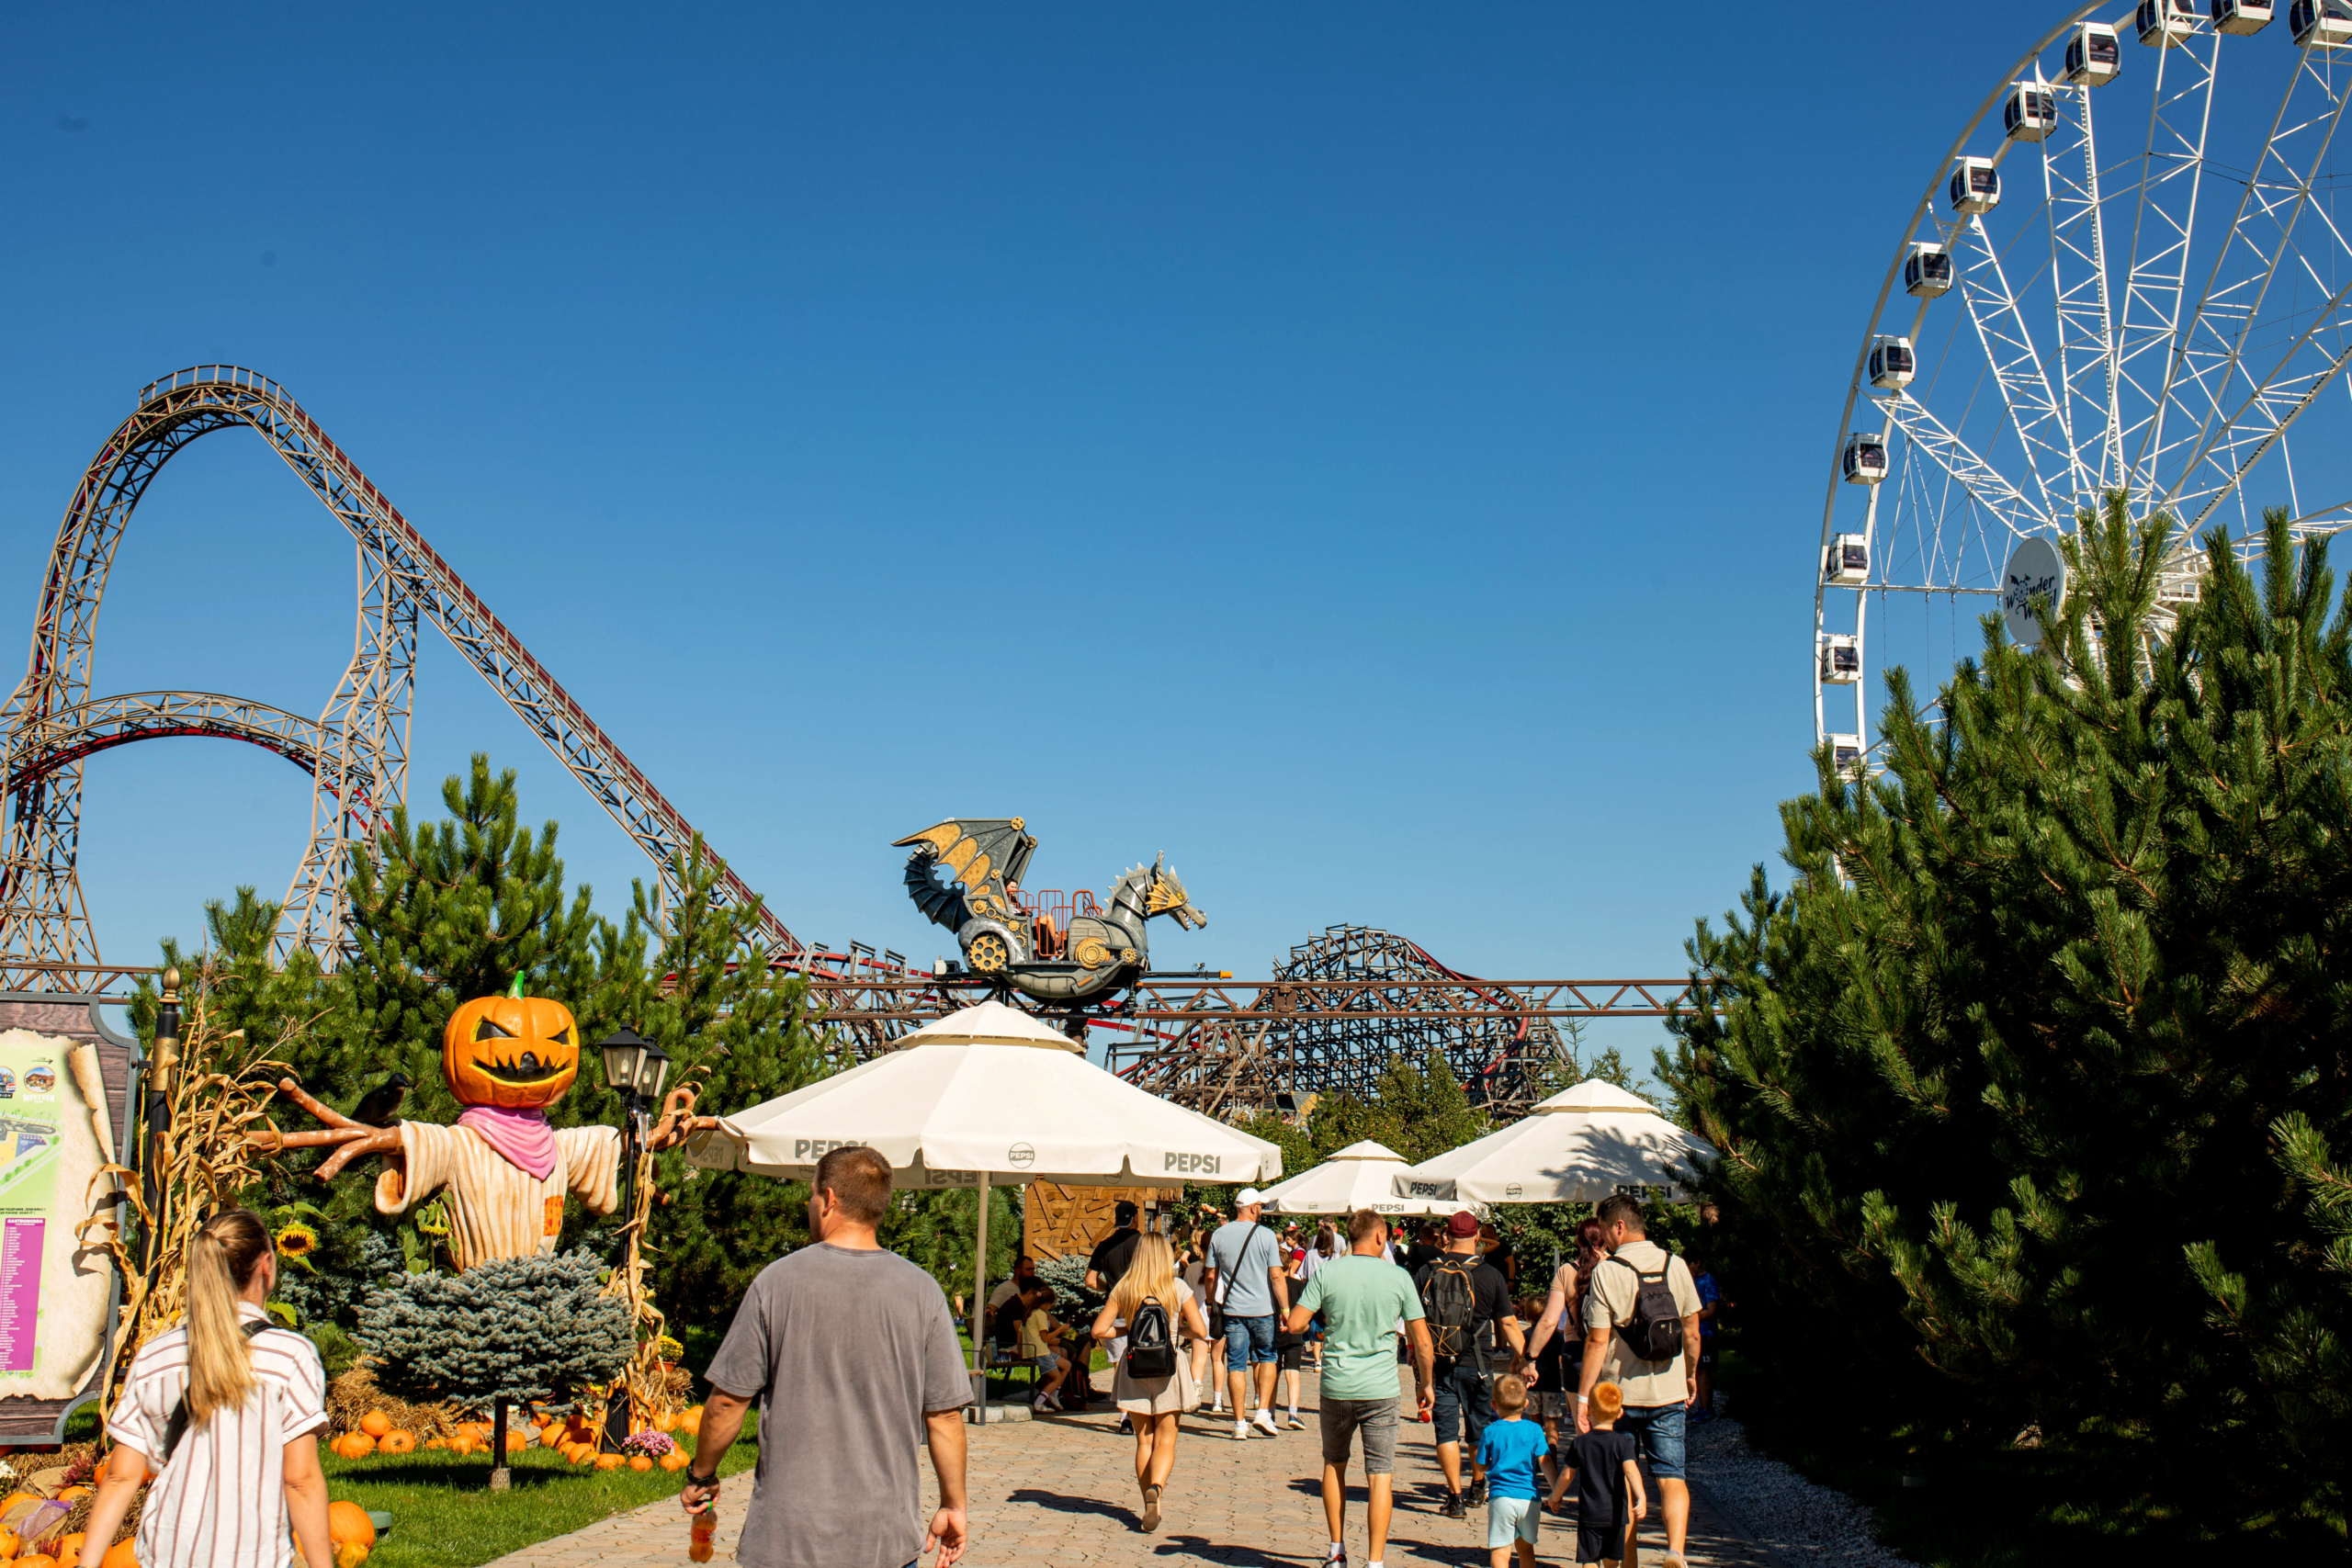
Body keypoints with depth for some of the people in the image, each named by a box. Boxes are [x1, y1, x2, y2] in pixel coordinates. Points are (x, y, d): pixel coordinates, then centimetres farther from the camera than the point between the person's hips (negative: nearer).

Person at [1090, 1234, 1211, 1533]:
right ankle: (1155, 1487, -24)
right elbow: (1200, 1332, -9)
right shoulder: (1178, 1288, -5)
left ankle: (1149, 1507, 10)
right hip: (1168, 1367, -2)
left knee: (1144, 1441, 12)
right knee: (1165, 1442, 3)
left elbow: (1099, 1330, -3)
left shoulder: (1123, 1289, -1)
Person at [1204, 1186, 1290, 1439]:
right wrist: (1285, 1307, -5)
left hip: (1233, 1310, 2)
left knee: (1236, 1365, 4)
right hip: (1263, 1309, -2)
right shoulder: (1265, 1235, -7)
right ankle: (1263, 1412, 7)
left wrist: (1212, 1304, 18)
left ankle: (1240, 1423, 4)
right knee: (1266, 1357, 17)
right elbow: (1277, 1276, -10)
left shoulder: (1219, 1235, 2)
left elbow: (1211, 1276, 5)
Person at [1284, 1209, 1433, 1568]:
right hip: (1381, 1390, -1)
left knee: (1334, 1465, 21)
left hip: (1336, 1388, 1)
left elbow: (1295, 1323, -7)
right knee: (1380, 1476, 2)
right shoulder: (1398, 1277, -3)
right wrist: (1425, 1384, 14)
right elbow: (1422, 1342, 0)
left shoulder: (1327, 1272, -3)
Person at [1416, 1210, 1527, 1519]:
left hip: (1438, 1364, 0)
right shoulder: (1490, 1275, -6)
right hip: (1475, 1365, 0)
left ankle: (1455, 1497, -2)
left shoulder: (1427, 1272, -4)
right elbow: (1507, 1323, -2)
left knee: (1446, 1430, 3)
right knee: (1480, 1427, 18)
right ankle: (1477, 1487, 33)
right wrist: (1525, 1357, 7)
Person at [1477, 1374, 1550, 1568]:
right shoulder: (1534, 1430, 1)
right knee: (1526, 1548, 21)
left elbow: (1481, 1466, 6)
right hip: (1529, 1497, 2)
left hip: (1501, 1497, -2)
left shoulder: (1490, 1432, 0)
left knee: (1500, 1551, -4)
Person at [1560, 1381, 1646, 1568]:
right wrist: (1641, 1498, -33)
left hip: (1589, 1515, -1)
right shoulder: (1623, 1442, -6)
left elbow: (1567, 1475, 4)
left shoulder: (1579, 1442, -3)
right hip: (1616, 1514, 1)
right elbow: (1630, 1470, -22)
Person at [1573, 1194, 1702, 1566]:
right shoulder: (1676, 1266, 2)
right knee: (1672, 1476, 2)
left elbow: (1597, 1342, -13)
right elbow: (1692, 1333, 8)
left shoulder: (1606, 1272, -11)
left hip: (1619, 1394, -2)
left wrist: (1583, 1397, -8)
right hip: (1669, 1394, 2)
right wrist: (1691, 1375, 24)